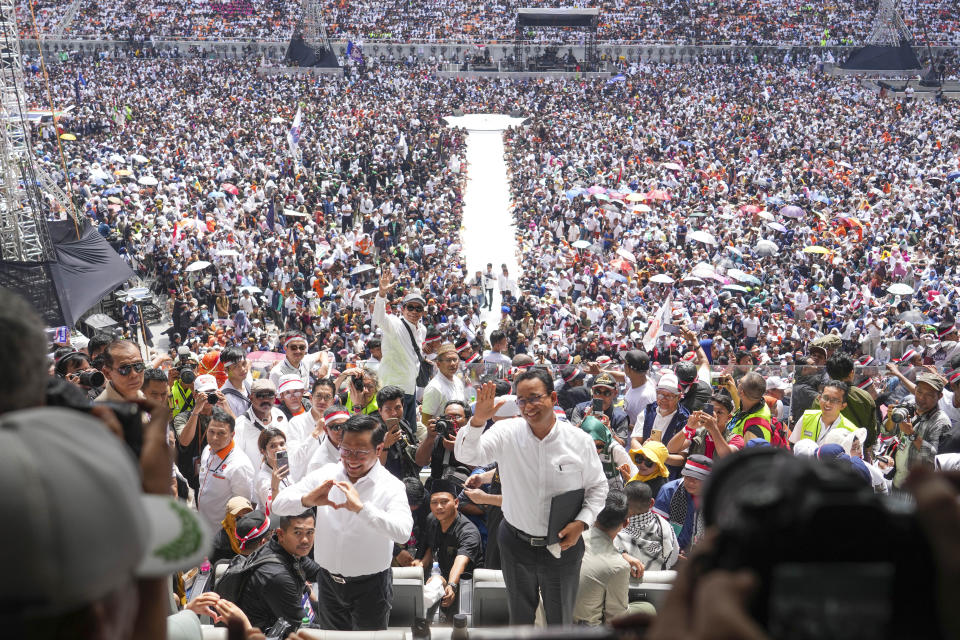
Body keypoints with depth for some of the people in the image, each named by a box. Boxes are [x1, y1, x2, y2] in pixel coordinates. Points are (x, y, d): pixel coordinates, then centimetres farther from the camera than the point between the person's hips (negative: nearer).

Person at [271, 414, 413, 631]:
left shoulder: (391, 486, -16)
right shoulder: (325, 475, -5)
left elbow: (402, 532, -32)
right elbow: (278, 505, -9)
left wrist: (361, 507, -42)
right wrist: (307, 500, -29)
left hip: (370, 586, -3)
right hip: (328, 580, 4)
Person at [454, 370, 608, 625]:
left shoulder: (580, 441, -11)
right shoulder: (507, 433, -11)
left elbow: (597, 486, 1)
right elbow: (466, 455, -20)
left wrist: (582, 522, -13)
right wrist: (477, 420, -37)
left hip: (562, 546, -1)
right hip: (516, 544, 1)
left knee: (561, 619, 19)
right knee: (519, 616, 22)